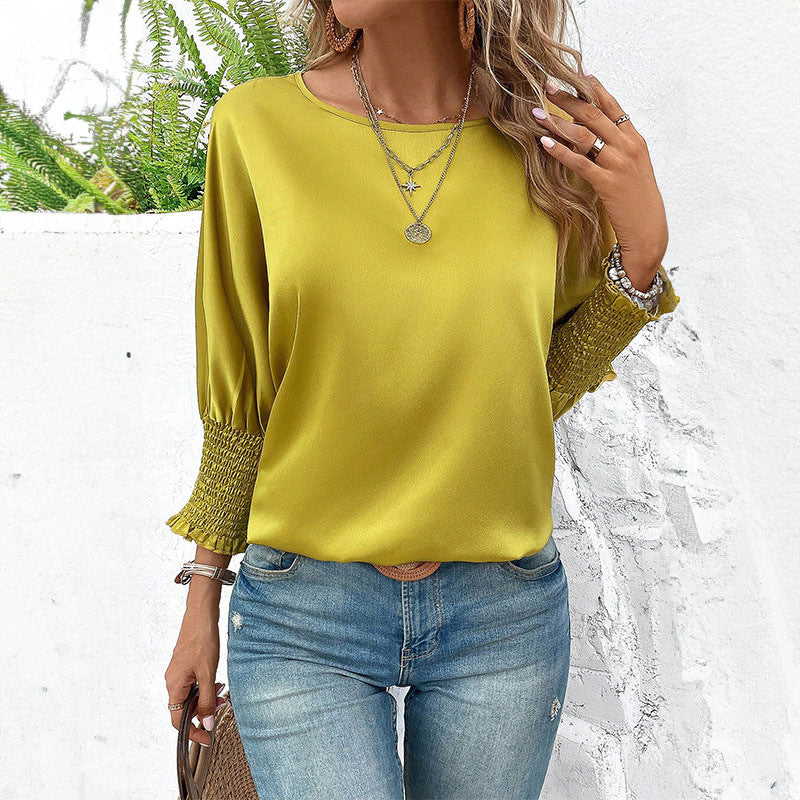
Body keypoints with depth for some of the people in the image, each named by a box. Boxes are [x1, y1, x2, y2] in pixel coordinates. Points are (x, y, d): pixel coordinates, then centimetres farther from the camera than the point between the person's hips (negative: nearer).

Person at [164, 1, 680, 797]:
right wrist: (202, 598, 7)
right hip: (304, 612, -1)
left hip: (506, 613, 2)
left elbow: (540, 391, 3)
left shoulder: (557, 138, -4)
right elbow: (239, 388, 2)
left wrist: (643, 247, -10)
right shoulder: (256, 126, -6)